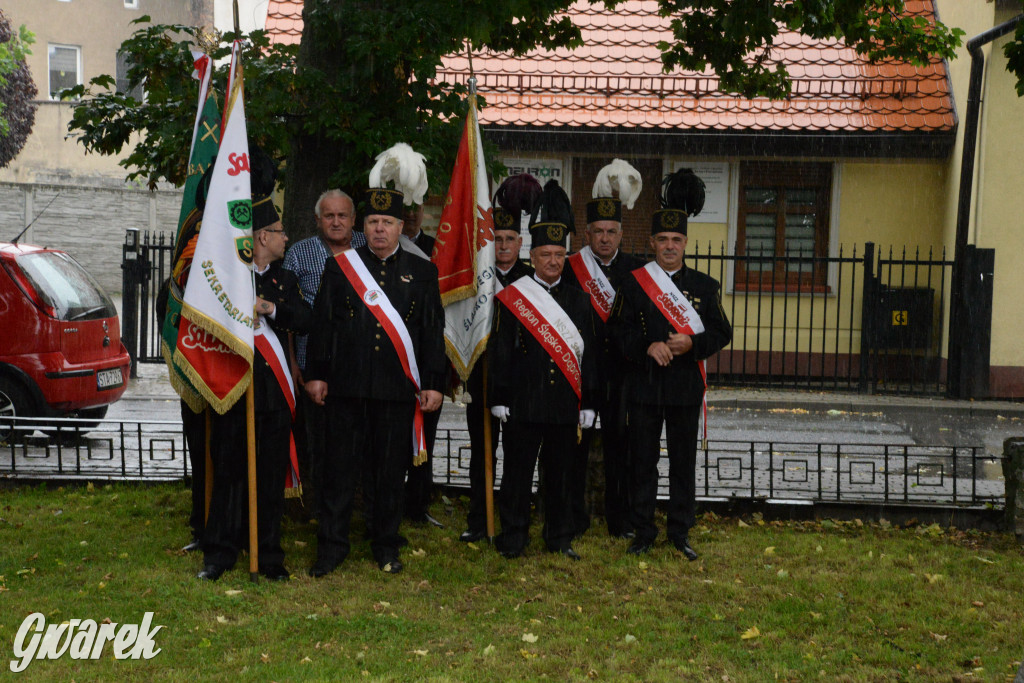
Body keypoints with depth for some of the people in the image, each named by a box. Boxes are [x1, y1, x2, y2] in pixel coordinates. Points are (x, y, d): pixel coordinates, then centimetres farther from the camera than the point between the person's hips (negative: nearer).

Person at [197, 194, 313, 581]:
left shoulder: (285, 280, 15)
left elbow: (305, 320, 0)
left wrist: (272, 308, -15)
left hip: (275, 391, 3)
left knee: (272, 476, 5)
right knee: (229, 471, 0)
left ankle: (269, 555, 14)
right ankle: (220, 553, 11)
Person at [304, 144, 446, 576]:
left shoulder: (421, 272, 8)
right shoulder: (340, 267, 7)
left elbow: (433, 332, 6)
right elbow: (322, 323, 7)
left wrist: (433, 384, 0)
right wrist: (316, 374, 1)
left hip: (398, 391, 0)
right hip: (346, 387, 0)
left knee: (389, 471, 8)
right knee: (339, 467, 3)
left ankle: (386, 547, 21)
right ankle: (332, 546, 13)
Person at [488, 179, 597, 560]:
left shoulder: (578, 300, 9)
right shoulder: (511, 298, 0)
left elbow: (587, 355, 10)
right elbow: (499, 353, -1)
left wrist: (587, 404, 6)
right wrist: (499, 400, -5)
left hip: (565, 408, 3)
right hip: (523, 407, -3)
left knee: (559, 475, 10)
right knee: (518, 471, 4)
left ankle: (559, 539, 20)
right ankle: (513, 537, 14)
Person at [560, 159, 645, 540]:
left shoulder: (636, 270, 8)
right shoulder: (569, 269, -1)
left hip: (622, 370, 2)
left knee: (620, 447, 8)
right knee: (576, 444, 5)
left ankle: (620, 522, 18)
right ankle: (574, 519, 16)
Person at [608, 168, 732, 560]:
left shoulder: (705, 286, 5)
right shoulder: (634, 284, 1)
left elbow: (722, 333, 4)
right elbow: (617, 330, -1)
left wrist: (692, 342, -14)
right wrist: (648, 346, -17)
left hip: (686, 389, 1)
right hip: (644, 388, -1)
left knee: (684, 464, 7)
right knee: (643, 462, 5)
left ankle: (680, 533, 18)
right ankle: (643, 533, 16)